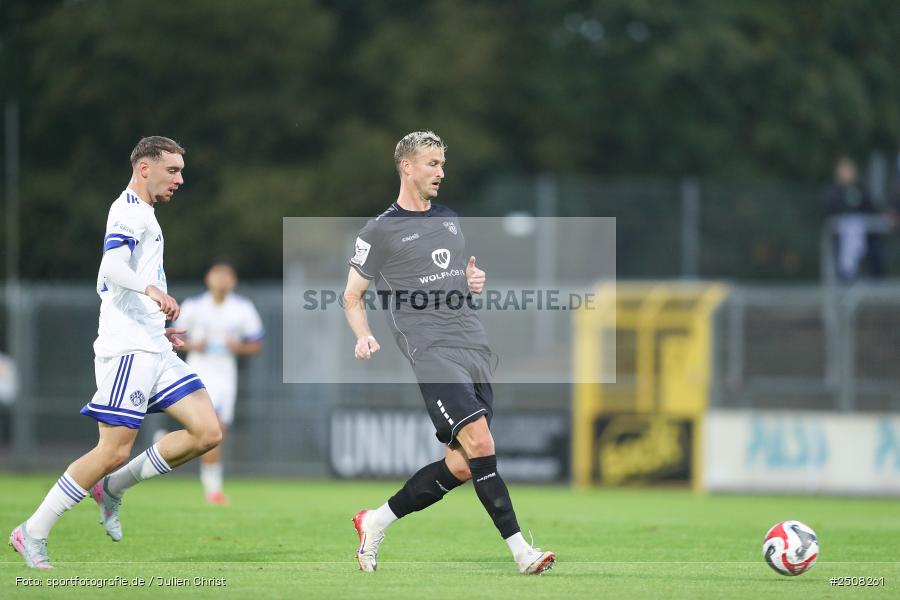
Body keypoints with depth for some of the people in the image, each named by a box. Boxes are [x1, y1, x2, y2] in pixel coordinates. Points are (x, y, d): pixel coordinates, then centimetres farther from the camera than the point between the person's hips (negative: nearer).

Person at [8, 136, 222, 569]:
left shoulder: (142, 215, 23)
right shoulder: (130, 211, -8)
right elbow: (112, 267, -27)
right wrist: (150, 288, -45)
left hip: (153, 350, 10)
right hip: (127, 349, -10)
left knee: (207, 432, -2)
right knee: (115, 450, -12)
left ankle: (113, 488, 10)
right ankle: (33, 533, -2)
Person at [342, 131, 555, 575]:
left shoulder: (450, 220, 20)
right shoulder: (380, 232, 2)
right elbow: (352, 296, 8)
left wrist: (475, 281, 10)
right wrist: (364, 337, -10)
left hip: (475, 347, 7)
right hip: (431, 351, -7)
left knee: (462, 465, 1)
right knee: (479, 442, -22)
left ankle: (376, 522, 18)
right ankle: (520, 551, -20)